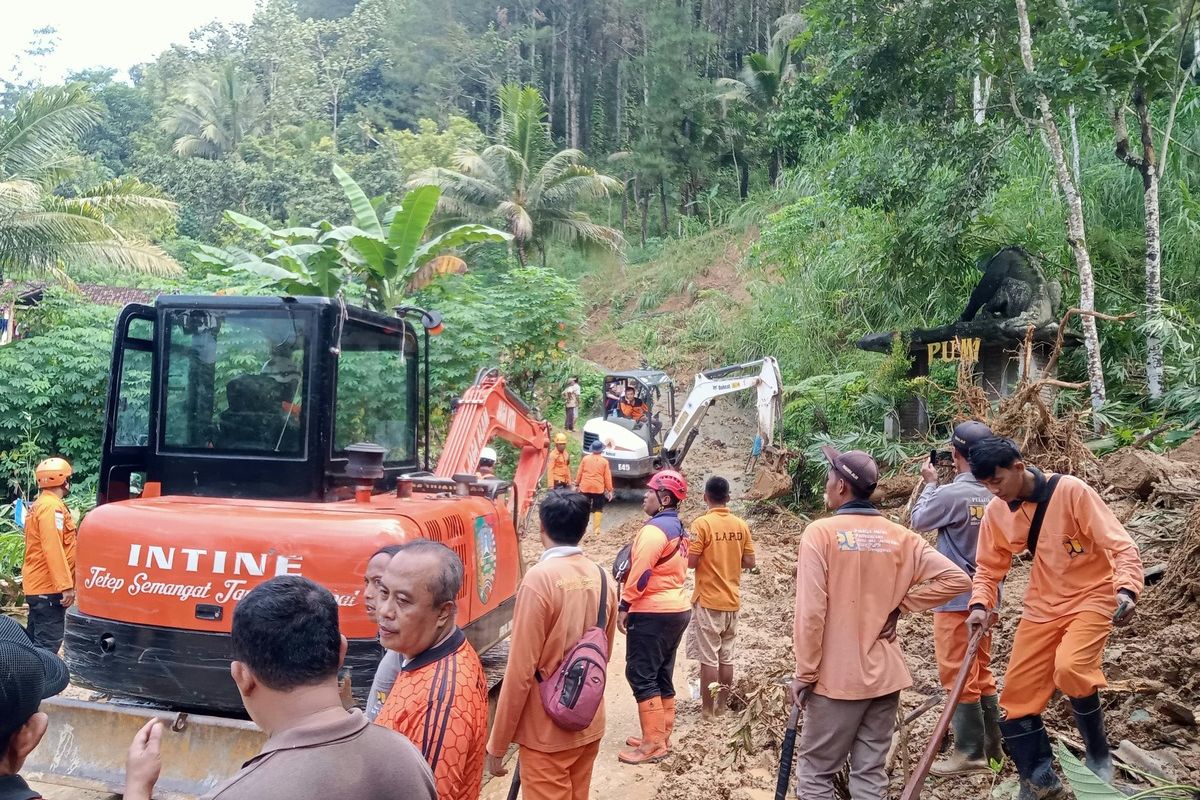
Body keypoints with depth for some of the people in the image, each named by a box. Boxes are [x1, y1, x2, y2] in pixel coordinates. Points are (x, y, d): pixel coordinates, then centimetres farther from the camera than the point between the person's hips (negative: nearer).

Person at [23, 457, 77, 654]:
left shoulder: (39, 505, 17)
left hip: (37, 585, 10)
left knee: (35, 642, 14)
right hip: (49, 587, -10)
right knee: (48, 644, -9)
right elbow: (53, 549, -23)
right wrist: (66, 585, -25)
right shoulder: (52, 506, -15)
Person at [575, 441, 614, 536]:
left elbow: (579, 473, 5)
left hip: (585, 487, 1)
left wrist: (577, 484, 15)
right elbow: (607, 477, -1)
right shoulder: (604, 461, -2)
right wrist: (609, 490, 5)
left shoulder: (585, 458, 1)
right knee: (598, 509, 7)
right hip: (598, 488, -1)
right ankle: (596, 529, 1)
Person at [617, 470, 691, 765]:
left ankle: (653, 743, -1)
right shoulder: (678, 529, 14)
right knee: (662, 675, 15)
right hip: (677, 609, 10)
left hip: (653, 613, -10)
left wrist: (624, 605, -16)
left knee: (641, 675, -4)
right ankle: (661, 736, 22)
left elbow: (641, 572, -22)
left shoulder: (655, 528, -17)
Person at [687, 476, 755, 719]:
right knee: (727, 656, 14)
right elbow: (749, 562, 4)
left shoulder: (702, 523, -14)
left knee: (708, 658, 2)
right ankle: (722, 705, 23)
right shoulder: (741, 525, 1)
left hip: (708, 601, -5)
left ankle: (707, 708, 9)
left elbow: (691, 562, -17)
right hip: (732, 601, 5)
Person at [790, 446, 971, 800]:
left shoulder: (821, 532, -12)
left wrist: (804, 674, -7)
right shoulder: (899, 536, 2)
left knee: (815, 771, 8)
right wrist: (899, 603, 3)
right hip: (885, 674, 5)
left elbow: (811, 611, -16)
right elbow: (956, 578, -1)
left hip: (837, 677, -5)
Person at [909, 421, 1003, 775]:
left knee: (958, 675, 3)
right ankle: (992, 745, 27)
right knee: (981, 673, 18)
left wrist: (930, 483, 6)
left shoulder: (950, 493, -22)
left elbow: (918, 521, -6)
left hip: (955, 598, -7)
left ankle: (971, 752, 10)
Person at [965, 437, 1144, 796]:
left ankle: (1097, 753, -2)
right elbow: (989, 566, 7)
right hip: (1042, 606, 5)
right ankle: (1039, 779, 24)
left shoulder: (1071, 491, -19)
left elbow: (1121, 546, -18)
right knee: (1016, 696, 2)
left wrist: (1127, 589, -36)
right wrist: (980, 605, -11)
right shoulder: (996, 511, -3)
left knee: (1069, 668, -31)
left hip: (1091, 598, -5)